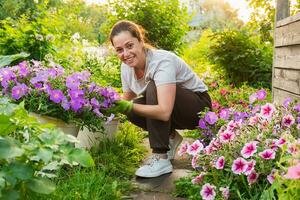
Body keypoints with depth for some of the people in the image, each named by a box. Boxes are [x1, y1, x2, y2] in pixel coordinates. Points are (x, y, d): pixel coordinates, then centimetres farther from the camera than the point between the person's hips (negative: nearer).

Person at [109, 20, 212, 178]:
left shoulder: (162, 62, -31)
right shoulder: (126, 67, -9)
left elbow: (164, 112, -41)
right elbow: (126, 100, 2)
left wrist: (129, 106, -37)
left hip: (199, 107, -6)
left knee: (153, 88, -32)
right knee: (132, 113, -19)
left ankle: (161, 159, -26)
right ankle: (170, 138, 8)